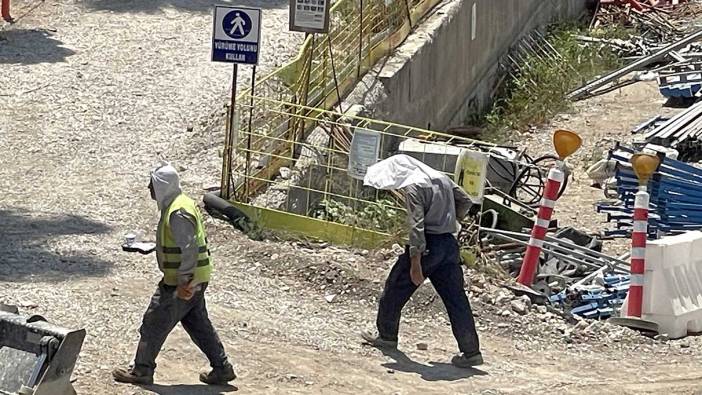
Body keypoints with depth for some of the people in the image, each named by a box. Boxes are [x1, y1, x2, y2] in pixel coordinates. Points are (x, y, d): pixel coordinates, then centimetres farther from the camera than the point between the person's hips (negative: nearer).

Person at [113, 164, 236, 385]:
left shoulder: (177, 213, -22)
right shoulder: (182, 203, 12)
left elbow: (190, 249, -28)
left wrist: (183, 282, -26)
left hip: (182, 283, -10)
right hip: (195, 279, 10)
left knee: (154, 323, 0)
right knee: (197, 324, 16)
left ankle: (142, 371, 9)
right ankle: (222, 368, 19)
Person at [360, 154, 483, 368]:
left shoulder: (414, 188, -13)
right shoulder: (443, 180, 10)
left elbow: (416, 226, -20)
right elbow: (465, 203, 19)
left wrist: (415, 263, -22)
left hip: (427, 245, -7)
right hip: (449, 244, 7)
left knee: (395, 290, 13)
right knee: (456, 298, 4)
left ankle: (387, 336, 25)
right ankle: (471, 351, -1)